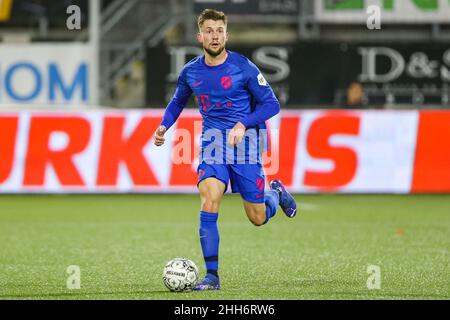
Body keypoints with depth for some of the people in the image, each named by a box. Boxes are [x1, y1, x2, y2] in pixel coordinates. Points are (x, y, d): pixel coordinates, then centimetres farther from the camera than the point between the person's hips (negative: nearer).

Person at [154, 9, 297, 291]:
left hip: (245, 143, -2)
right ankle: (212, 276, -20)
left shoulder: (243, 67, -10)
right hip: (213, 143, 2)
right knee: (209, 198, -24)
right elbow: (178, 102, 23)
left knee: (258, 218, 4)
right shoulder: (190, 72, 3)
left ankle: (276, 193, 42)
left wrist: (243, 125, -22)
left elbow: (272, 104, -7)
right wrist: (164, 126, 5)